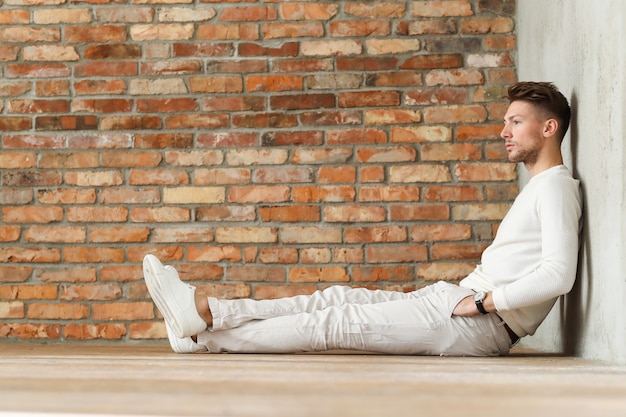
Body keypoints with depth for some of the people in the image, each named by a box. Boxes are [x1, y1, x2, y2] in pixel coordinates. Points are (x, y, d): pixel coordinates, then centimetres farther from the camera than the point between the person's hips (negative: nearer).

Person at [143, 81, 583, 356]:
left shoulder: (555, 187, -10)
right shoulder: (537, 188, 23)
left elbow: (558, 274, -23)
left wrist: (480, 302, -18)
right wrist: (465, 291, 11)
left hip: (483, 322, -9)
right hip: (458, 302, 9)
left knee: (337, 322, -11)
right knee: (337, 298, 1)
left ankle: (207, 335, -8)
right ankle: (204, 313, -5)